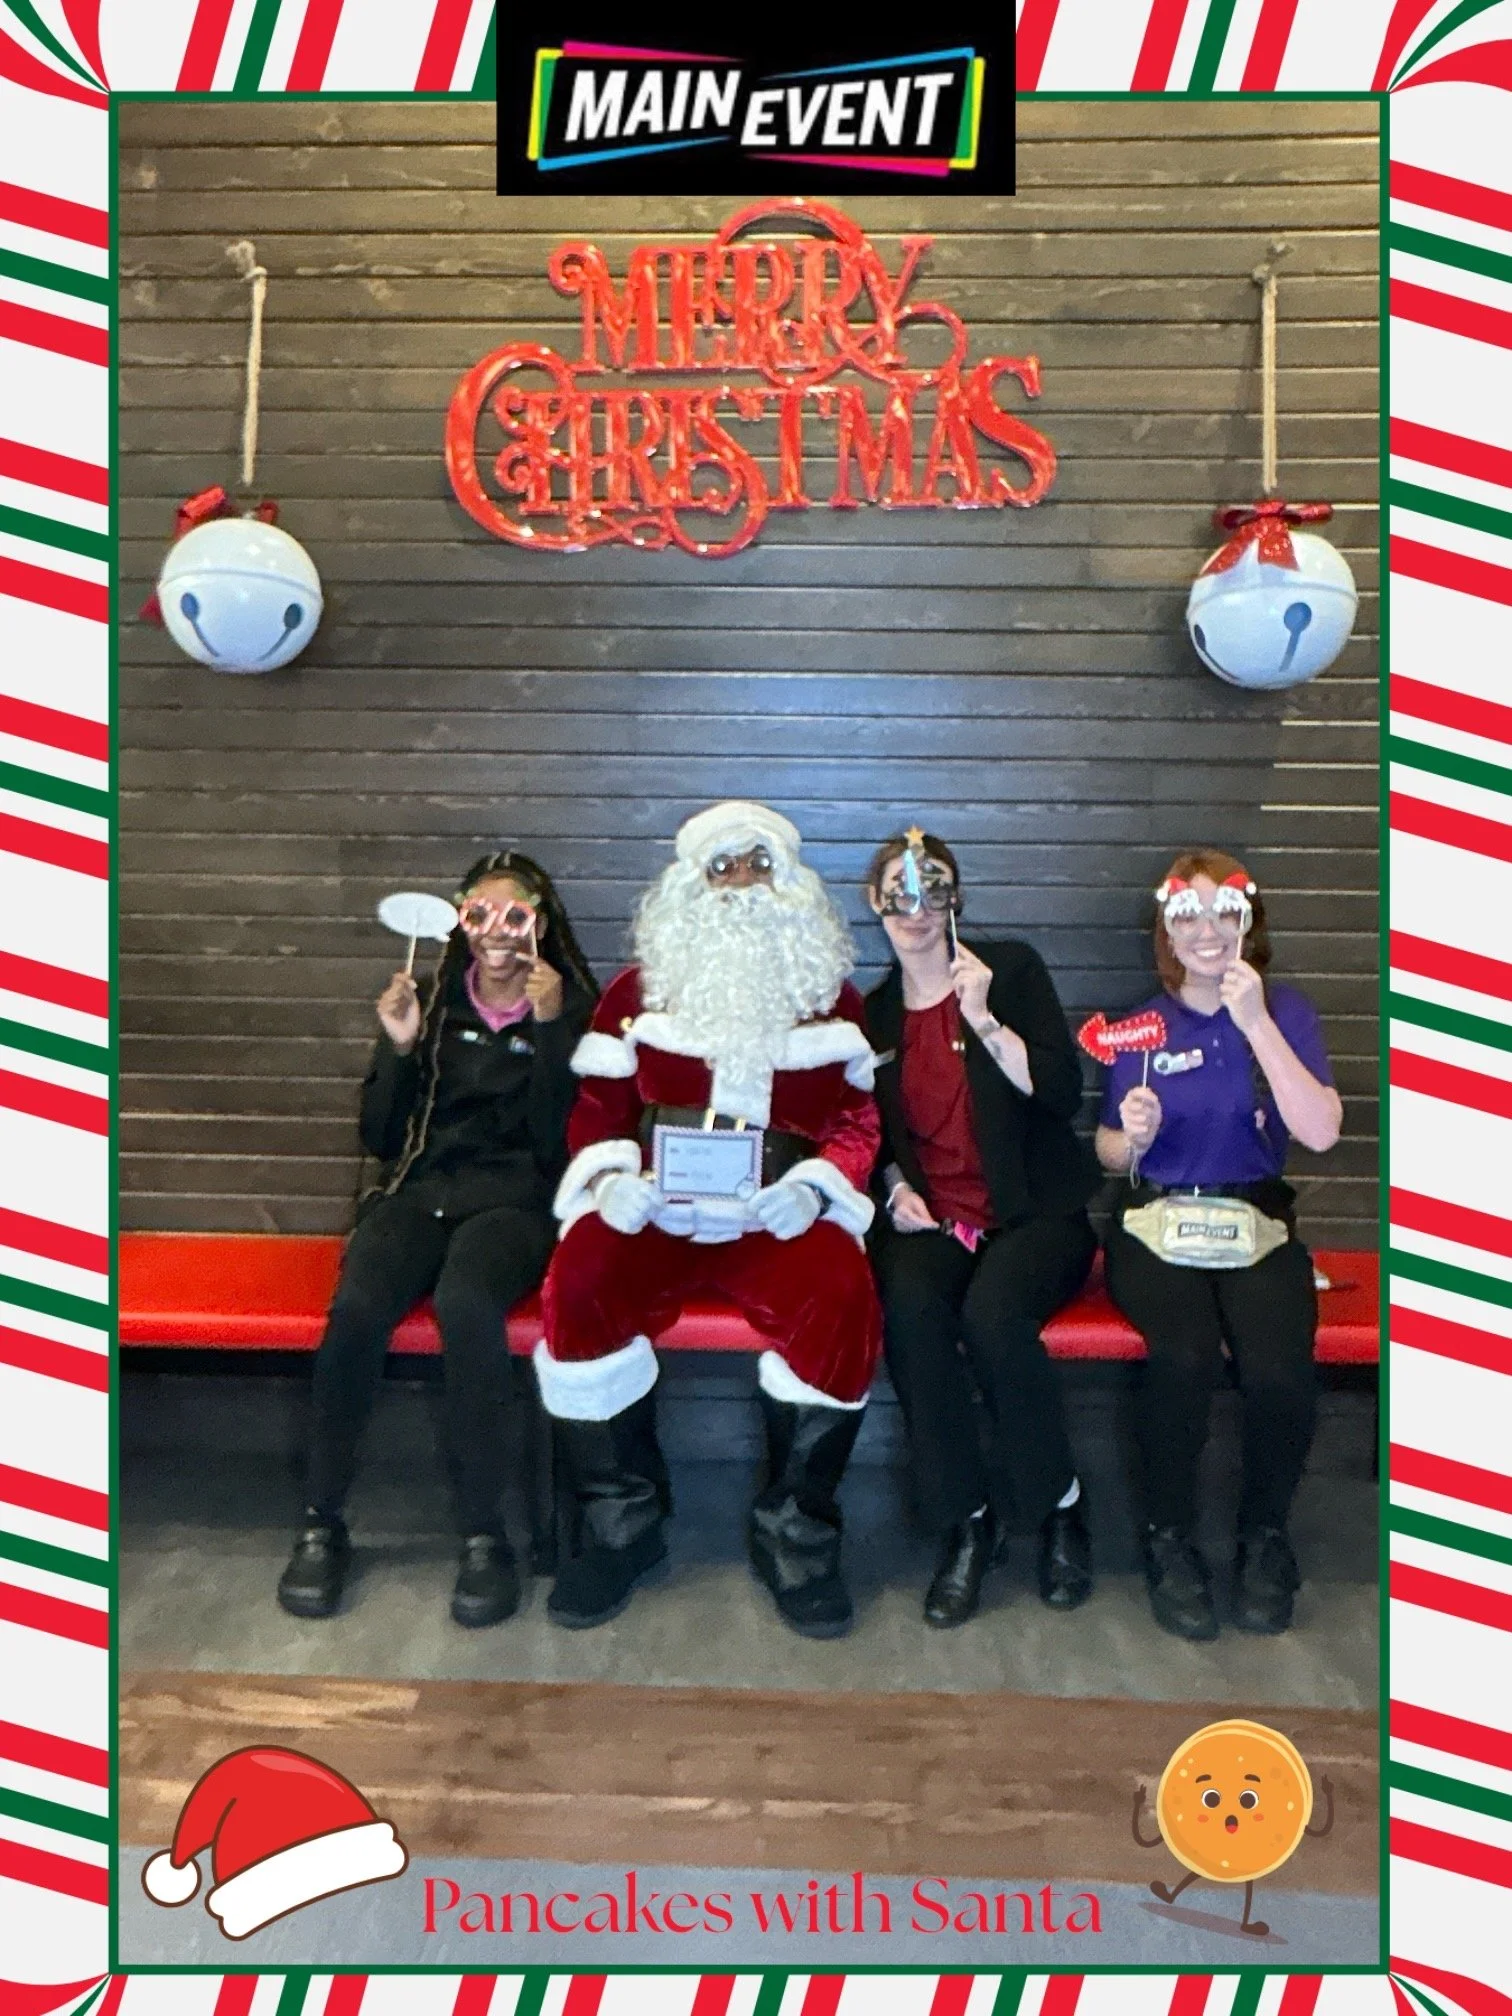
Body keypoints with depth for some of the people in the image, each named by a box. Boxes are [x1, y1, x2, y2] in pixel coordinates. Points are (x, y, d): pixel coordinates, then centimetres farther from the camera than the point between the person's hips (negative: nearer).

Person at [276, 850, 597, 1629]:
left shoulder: (571, 1009, 5)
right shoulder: (433, 1003, 13)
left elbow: (559, 1141, -8)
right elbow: (379, 1137, 10)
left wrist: (548, 1029, -16)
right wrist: (399, 1048, -5)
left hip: (513, 1198, -2)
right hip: (419, 1190, 3)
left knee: (465, 1303, -36)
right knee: (356, 1307, -29)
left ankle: (484, 1535, -21)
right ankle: (321, 1523, -10)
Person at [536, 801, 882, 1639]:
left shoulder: (830, 997, 13)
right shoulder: (638, 989, 13)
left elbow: (858, 1121, 9)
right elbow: (597, 1109, 10)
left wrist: (815, 1186, -10)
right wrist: (611, 1176, -10)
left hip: (780, 1215, 0)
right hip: (652, 1208, 1)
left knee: (841, 1297, -31)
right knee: (579, 1283, -29)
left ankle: (792, 1531, -9)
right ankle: (620, 1520, -7)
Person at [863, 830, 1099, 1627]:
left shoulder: (1011, 969, 3)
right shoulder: (872, 1012, 13)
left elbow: (1061, 1092, -8)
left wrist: (982, 1017, -17)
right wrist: (896, 1187, 1)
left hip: (1036, 1211, -2)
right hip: (933, 1218, 3)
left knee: (992, 1310, -33)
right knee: (909, 1307, -31)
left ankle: (1061, 1506, -7)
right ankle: (964, 1522, -13)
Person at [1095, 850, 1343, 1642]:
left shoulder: (1282, 1010, 4)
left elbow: (1320, 1132, -11)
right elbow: (1111, 1155, 13)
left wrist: (1258, 1025, -17)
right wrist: (1134, 1136, -10)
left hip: (1256, 1224, 0)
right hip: (1156, 1223, 0)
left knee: (1279, 1370, -28)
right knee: (1185, 1356, -30)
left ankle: (1264, 1536, 2)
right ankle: (1168, 1539, -5)